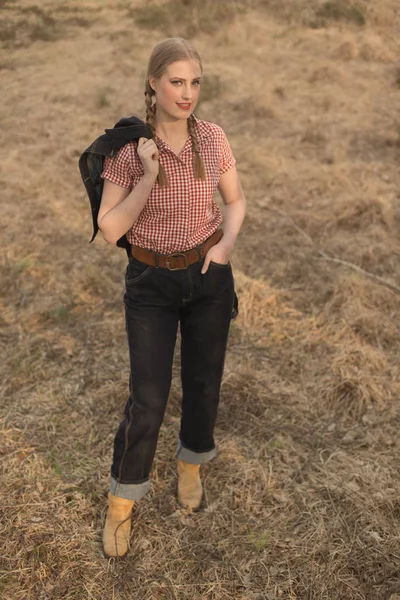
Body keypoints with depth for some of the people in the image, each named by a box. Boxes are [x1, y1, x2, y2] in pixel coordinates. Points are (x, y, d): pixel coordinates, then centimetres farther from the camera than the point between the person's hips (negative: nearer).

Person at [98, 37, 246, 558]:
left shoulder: (213, 138, -7)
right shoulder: (127, 146, -14)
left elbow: (236, 200, 7)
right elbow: (110, 229, -15)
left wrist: (228, 243, -12)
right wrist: (149, 176, -25)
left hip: (210, 276, 3)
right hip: (151, 282, -2)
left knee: (203, 381, 15)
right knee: (148, 397, -1)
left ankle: (191, 462, 44)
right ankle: (122, 499, 23)